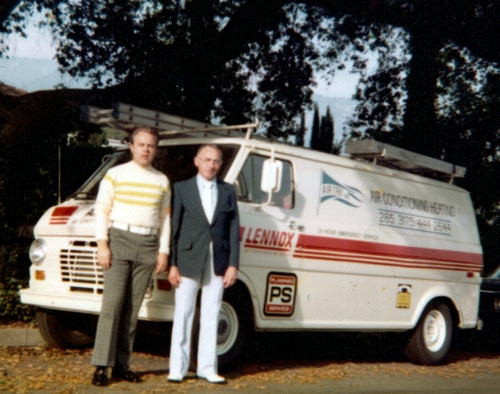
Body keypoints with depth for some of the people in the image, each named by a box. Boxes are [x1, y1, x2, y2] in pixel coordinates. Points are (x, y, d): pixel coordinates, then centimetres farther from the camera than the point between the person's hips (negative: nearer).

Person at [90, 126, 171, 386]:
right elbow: (101, 210, 2)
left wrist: (163, 252, 7)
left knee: (132, 309, 2)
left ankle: (121, 365, 6)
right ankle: (101, 365, -9)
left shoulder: (162, 181, 15)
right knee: (112, 304, -10)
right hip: (119, 239, -3)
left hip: (147, 247, 3)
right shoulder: (115, 174, 6)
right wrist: (102, 244, -7)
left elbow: (165, 218, 15)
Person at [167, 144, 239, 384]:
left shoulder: (228, 191, 10)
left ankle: (207, 367, 14)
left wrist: (233, 265, -1)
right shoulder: (182, 189, 4)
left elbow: (234, 230, 6)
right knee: (183, 315, 2)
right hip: (189, 261, -2)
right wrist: (172, 264, -7)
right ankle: (177, 368, 8)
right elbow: (174, 229, -1)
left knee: (211, 316, 7)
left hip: (218, 263, 2)